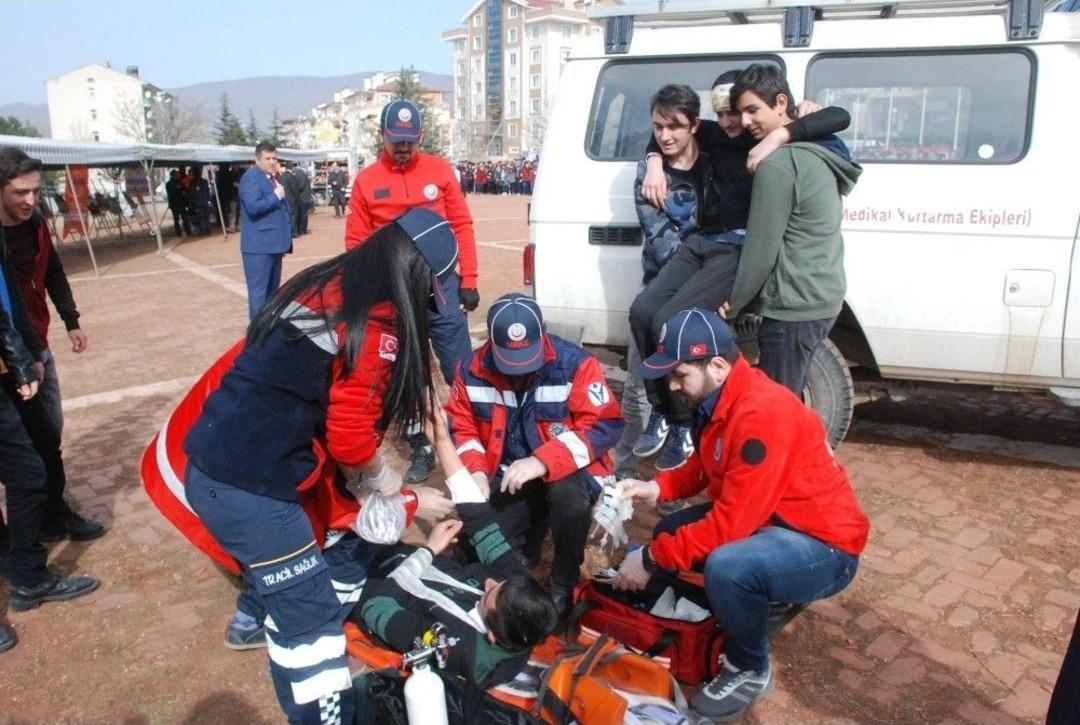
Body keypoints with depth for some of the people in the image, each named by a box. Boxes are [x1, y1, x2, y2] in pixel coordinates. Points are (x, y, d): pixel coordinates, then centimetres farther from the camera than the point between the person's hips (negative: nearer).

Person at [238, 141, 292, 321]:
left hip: (274, 242, 9)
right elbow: (253, 206, -25)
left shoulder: (274, 177, 17)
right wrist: (275, 197, -14)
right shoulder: (250, 177, -11)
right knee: (259, 291, -6)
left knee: (272, 289, 15)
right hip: (259, 245, -9)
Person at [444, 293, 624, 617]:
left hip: (566, 469, -3)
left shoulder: (574, 363, -20)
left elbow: (606, 425, -24)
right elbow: (460, 427, 3)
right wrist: (476, 473, -17)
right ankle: (533, 525, 22)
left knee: (569, 495, -37)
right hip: (509, 476, 3)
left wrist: (543, 462, -33)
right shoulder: (472, 369, -8)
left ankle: (564, 584, -8)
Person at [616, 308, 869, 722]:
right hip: (769, 519, 9)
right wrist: (656, 488, -6)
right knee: (670, 534, 5)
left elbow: (731, 522, -30)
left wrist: (652, 559, -22)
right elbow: (704, 466, 14)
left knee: (727, 566, -34)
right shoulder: (718, 399, -1)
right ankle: (762, 603, 18)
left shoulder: (763, 414, -31)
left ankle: (750, 671, -5)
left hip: (825, 547, -9)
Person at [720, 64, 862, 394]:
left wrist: (731, 305, -5)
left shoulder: (777, 163, -17)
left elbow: (761, 249, -16)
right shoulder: (814, 151, 11)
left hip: (794, 306, -9)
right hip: (823, 298, 9)